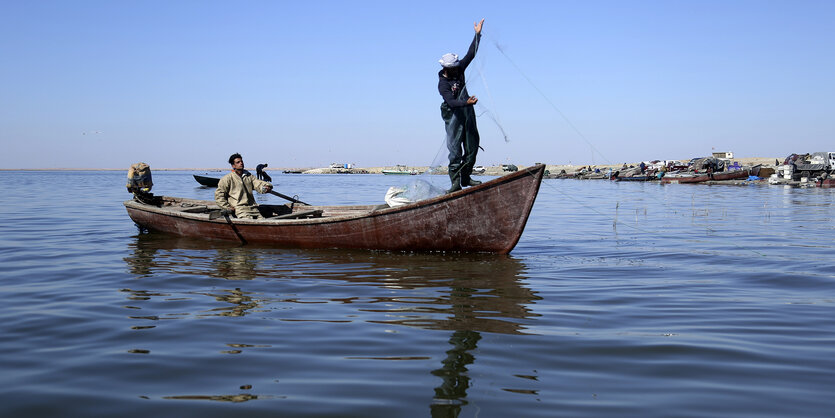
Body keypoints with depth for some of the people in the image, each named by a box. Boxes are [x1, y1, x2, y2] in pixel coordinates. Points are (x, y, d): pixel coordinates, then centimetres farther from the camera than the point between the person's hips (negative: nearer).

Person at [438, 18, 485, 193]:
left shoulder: (459, 70, 2)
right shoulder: (443, 84, -16)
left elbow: (471, 54, 5)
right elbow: (451, 102, -27)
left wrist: (477, 35, 1)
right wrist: (466, 102, -42)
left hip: (467, 112, 7)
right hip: (453, 115, -7)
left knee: (472, 146, 6)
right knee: (455, 148, -8)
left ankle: (465, 177, 14)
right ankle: (455, 182, -6)